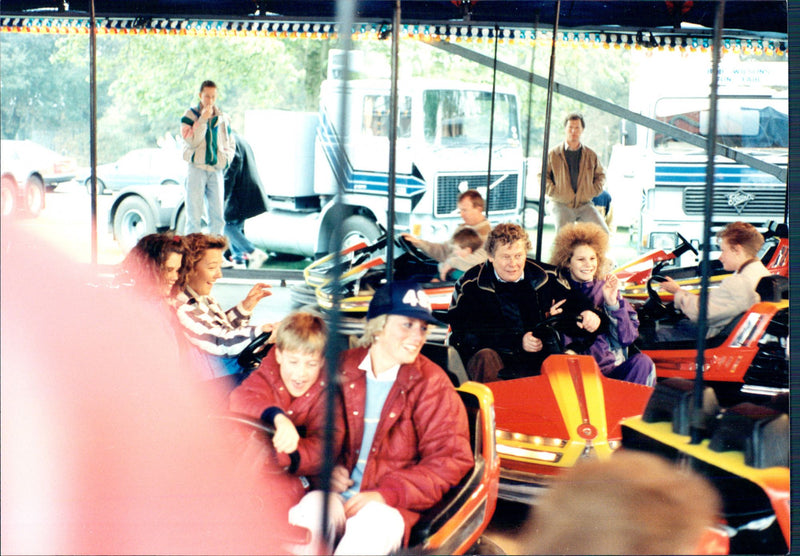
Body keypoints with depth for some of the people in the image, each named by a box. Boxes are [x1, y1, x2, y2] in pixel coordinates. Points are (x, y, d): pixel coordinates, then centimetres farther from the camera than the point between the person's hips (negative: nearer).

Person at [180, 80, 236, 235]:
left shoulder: (222, 118, 11)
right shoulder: (190, 115, 0)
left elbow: (230, 144, 22)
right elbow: (191, 141, -14)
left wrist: (226, 158, 3)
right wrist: (203, 119, -18)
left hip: (216, 170, 4)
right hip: (197, 168, -4)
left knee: (217, 215, 3)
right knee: (194, 216, -4)